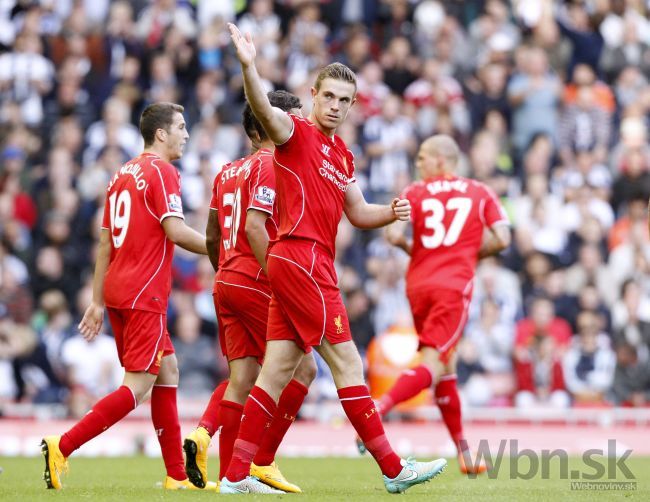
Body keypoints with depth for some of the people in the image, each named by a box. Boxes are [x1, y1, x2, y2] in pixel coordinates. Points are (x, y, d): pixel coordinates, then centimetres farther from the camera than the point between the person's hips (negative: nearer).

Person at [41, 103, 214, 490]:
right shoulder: (161, 172, -8)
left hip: (118, 290, 9)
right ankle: (62, 448, -16)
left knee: (168, 372, 13)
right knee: (138, 386, -8)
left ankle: (177, 476, 12)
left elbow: (105, 242, 18)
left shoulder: (123, 175, 17)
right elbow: (176, 231, -18)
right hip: (144, 295, -9)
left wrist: (98, 301, 19)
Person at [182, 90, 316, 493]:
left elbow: (211, 238, 21)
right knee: (303, 369, 1)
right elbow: (255, 226, -20)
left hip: (226, 283, 8)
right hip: (258, 284, -8)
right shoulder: (270, 165, -9)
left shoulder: (228, 172, 17)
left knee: (243, 376, 8)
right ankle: (263, 460, -1)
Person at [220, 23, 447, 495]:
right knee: (347, 362, -5)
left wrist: (390, 212, 5)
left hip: (313, 265, 9)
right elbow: (266, 112, -26)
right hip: (300, 257, -9)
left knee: (278, 371, 6)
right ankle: (393, 469, -2)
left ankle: (236, 475, 6)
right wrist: (249, 67, -45)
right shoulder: (296, 131, -4)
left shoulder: (342, 153, 20)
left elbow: (358, 213, 26)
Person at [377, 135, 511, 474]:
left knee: (446, 367, 13)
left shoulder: (414, 193, 7)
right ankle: (376, 411, -32)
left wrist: (411, 249, 12)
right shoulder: (481, 193, 10)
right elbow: (501, 240, 1)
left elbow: (393, 234, -8)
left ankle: (464, 454, 15)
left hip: (418, 284, 3)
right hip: (454, 286, -2)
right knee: (433, 366, -8)